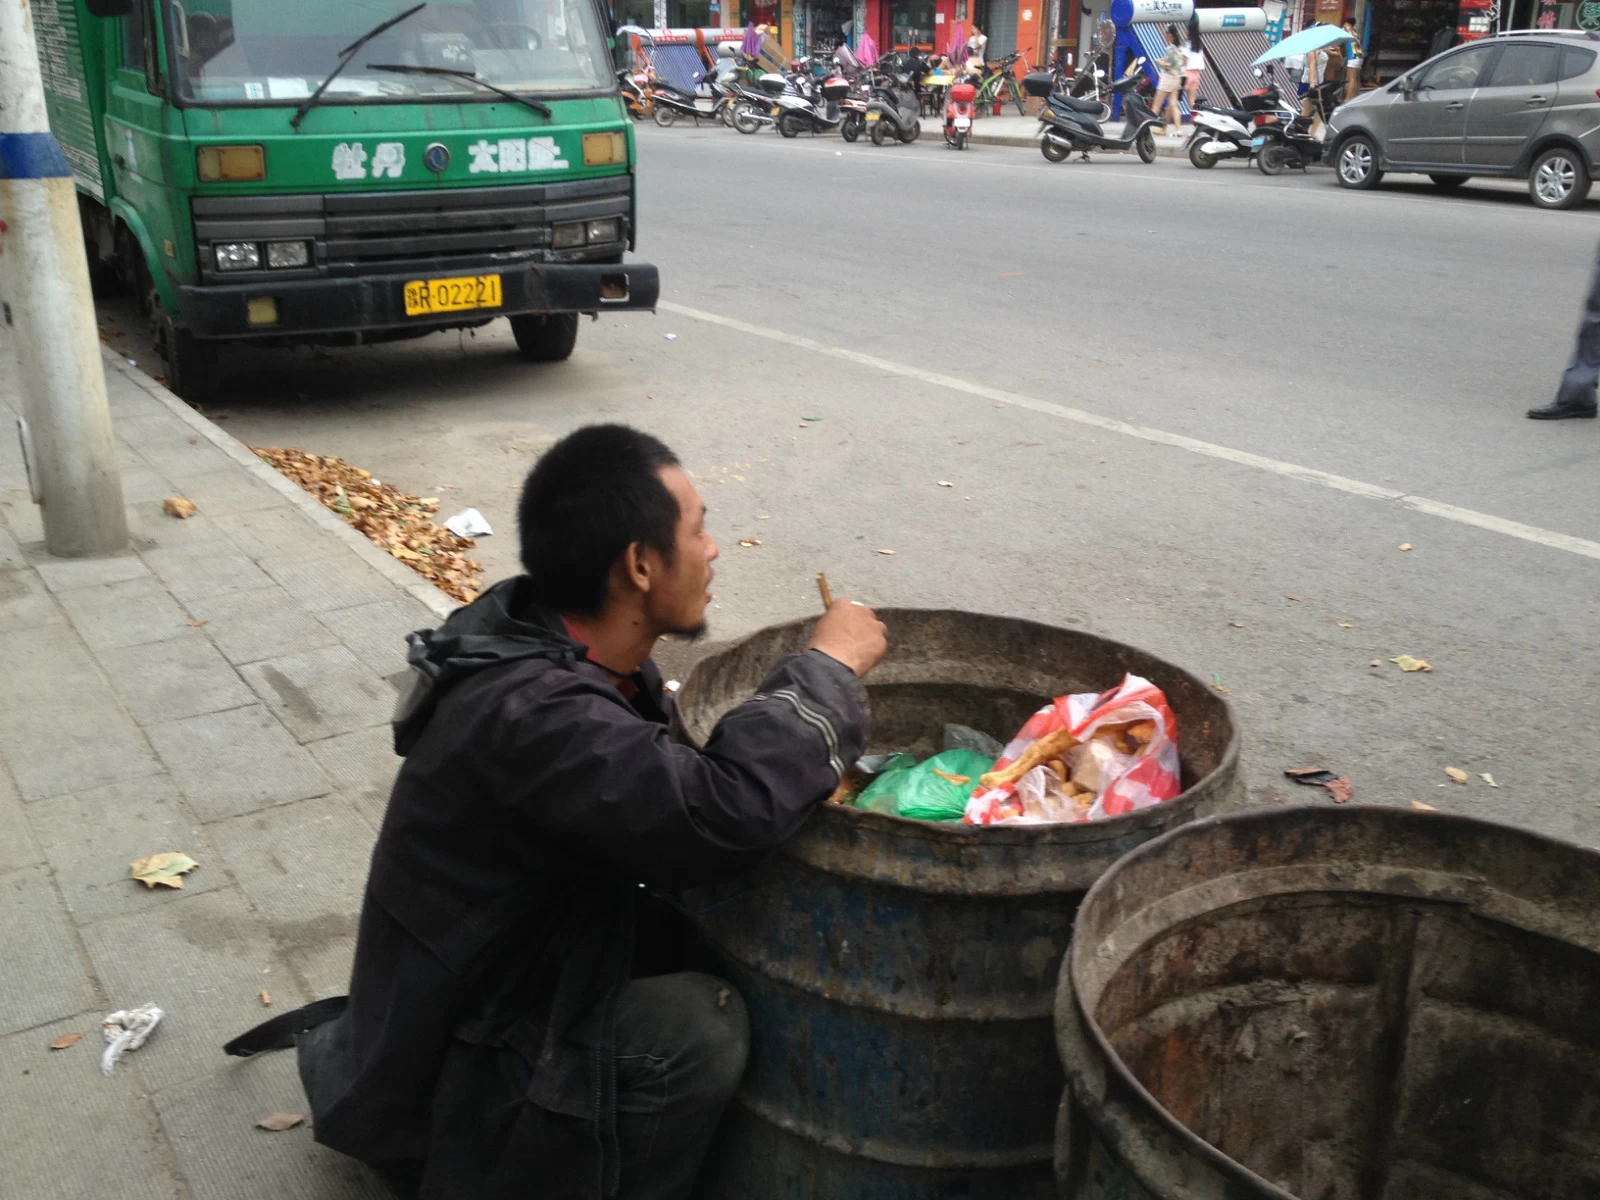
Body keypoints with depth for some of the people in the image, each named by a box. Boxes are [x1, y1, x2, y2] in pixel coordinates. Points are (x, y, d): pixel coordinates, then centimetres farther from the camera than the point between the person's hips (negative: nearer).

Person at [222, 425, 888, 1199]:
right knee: (698, 1025, -23)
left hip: (467, 986, 10)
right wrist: (830, 668, -24)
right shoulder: (529, 713, -31)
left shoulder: (543, 633, -5)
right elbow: (726, 815, -39)